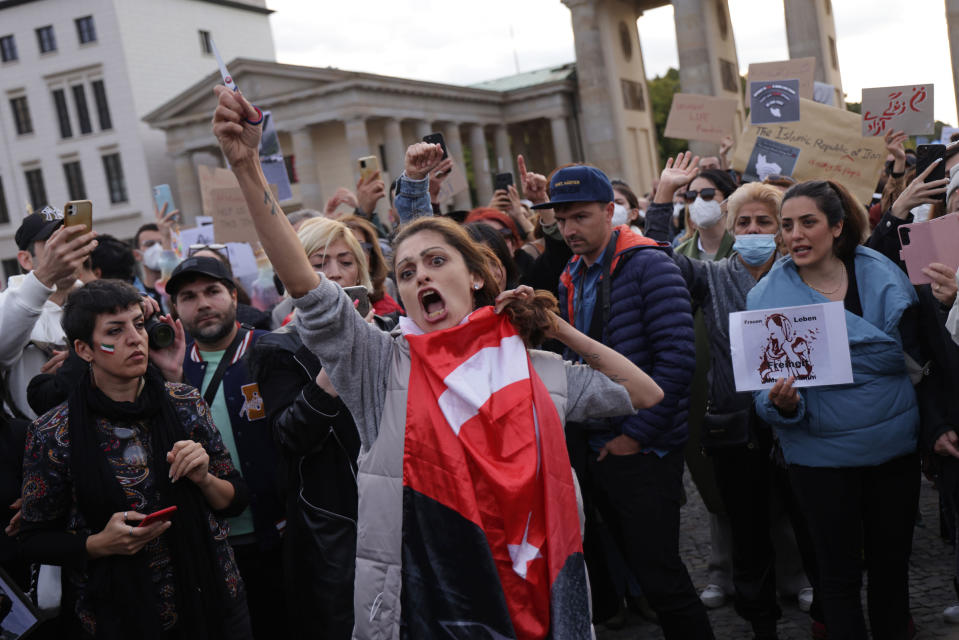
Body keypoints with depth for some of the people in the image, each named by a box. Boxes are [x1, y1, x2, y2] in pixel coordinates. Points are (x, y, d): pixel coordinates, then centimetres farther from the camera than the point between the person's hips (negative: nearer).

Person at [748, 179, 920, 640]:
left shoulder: (881, 277, -3)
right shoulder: (767, 297, -6)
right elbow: (764, 386, -5)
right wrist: (781, 403, -25)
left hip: (894, 445, 2)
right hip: (822, 455, -2)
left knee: (892, 560, 16)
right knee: (840, 572, 8)